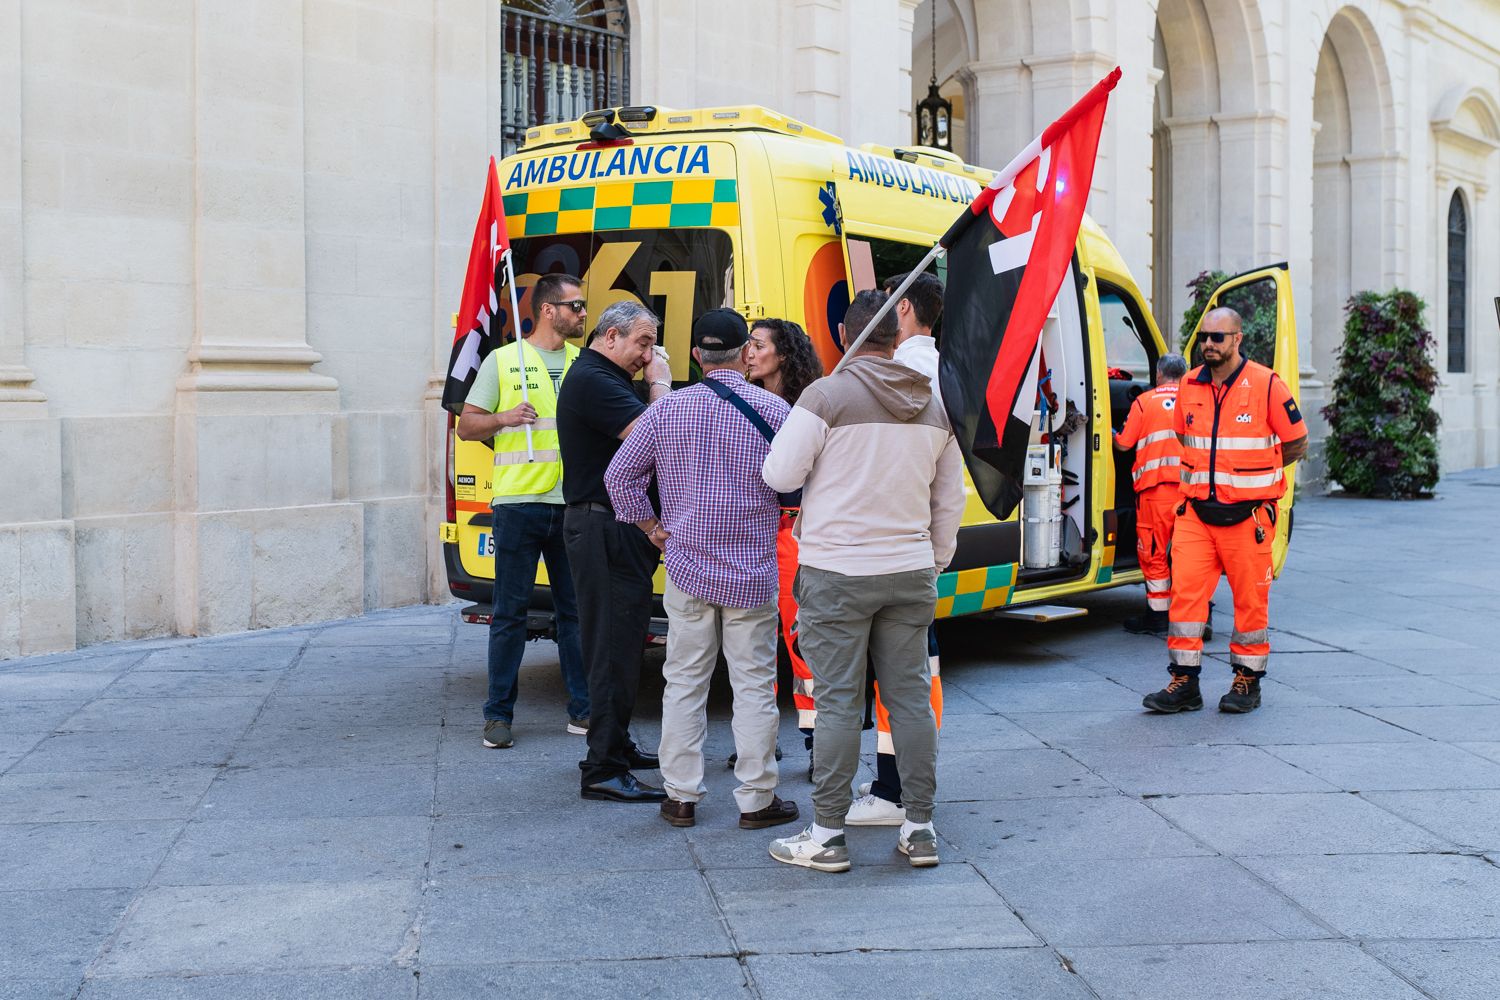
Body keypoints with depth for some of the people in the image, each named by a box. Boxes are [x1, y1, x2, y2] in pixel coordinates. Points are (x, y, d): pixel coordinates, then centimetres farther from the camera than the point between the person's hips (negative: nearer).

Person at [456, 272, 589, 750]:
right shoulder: (502, 360, 4)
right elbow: (466, 425, 5)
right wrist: (502, 418, -14)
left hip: (573, 505, 3)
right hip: (519, 502, -3)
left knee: (577, 609, 7)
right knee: (510, 612, 1)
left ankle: (582, 710, 16)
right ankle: (498, 715, 10)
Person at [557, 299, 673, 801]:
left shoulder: (603, 378, 20)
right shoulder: (592, 380, -15)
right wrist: (659, 382, -12)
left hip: (617, 527, 11)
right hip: (603, 528, -11)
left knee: (620, 640, 18)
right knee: (614, 644, -10)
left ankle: (615, 745, 30)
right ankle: (604, 770, -7)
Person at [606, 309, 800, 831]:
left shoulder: (667, 409, -1)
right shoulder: (773, 409, -7)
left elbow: (620, 474, 2)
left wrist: (651, 526, 11)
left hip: (686, 568, 2)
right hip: (752, 572, -2)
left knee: (684, 682, 11)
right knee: (753, 685, 6)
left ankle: (681, 796, 17)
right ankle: (756, 800, 12)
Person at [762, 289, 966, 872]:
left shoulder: (828, 395, -10)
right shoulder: (934, 405, 8)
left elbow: (780, 475, -9)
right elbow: (949, 500, 14)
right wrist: (936, 561, 26)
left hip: (838, 571, -4)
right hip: (911, 571, 5)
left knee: (838, 702, 0)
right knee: (911, 698, 10)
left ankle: (827, 836, 7)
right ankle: (920, 829, 17)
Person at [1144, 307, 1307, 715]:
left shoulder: (1267, 385, -7)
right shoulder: (1189, 386, 7)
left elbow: (1297, 444, 2)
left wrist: (1249, 473, 8)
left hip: (1247, 515, -4)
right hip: (1196, 512, 4)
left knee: (1250, 598, 5)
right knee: (1185, 591, -2)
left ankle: (1248, 681, 19)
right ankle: (1184, 683, 4)